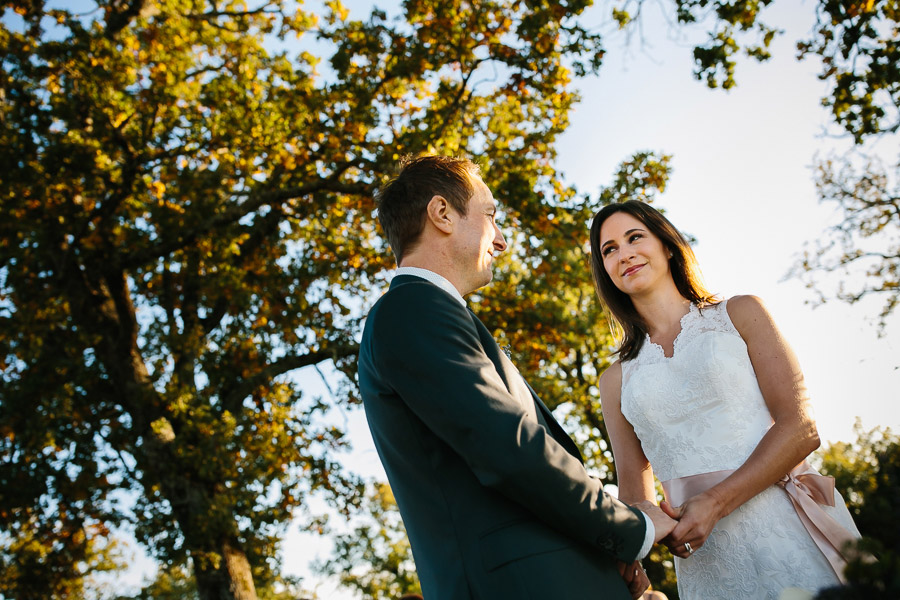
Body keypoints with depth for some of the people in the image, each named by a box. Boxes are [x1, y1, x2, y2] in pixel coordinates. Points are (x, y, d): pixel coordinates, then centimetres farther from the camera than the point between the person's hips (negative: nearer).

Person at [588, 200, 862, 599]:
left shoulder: (739, 314, 5)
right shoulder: (617, 379, 12)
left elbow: (800, 428, -5)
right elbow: (633, 490, 11)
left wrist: (715, 502, -17)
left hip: (789, 529, -1)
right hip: (702, 555, 2)